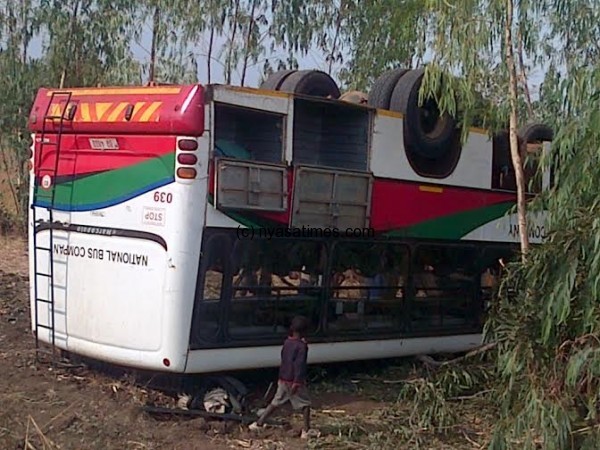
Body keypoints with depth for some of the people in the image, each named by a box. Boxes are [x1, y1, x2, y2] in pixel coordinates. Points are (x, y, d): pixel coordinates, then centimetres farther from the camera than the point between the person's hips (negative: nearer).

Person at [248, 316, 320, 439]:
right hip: (294, 380, -7)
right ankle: (306, 431, 8)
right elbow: (299, 365, -22)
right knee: (305, 404, 7)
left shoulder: (286, 342, 4)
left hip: (283, 379, 7)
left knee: (275, 403, 15)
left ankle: (259, 423, 13)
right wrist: (297, 383, -22)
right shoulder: (301, 346, -17)